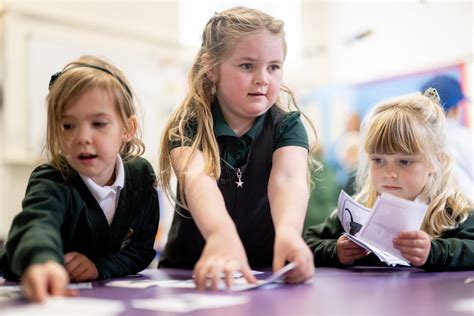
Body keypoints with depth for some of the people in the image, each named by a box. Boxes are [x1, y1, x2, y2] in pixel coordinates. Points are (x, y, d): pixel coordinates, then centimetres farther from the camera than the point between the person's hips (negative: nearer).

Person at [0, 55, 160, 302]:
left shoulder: (141, 175, -4)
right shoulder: (51, 183, -18)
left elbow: (142, 249, 1)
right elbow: (37, 223, -41)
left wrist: (100, 265, -17)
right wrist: (43, 262, -62)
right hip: (46, 299, -1)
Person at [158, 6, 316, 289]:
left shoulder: (287, 126, -4)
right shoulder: (187, 127, -9)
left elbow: (288, 179, -24)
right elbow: (197, 179, -29)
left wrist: (288, 230, -46)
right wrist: (221, 234, -50)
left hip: (266, 273, 0)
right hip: (191, 272, 0)